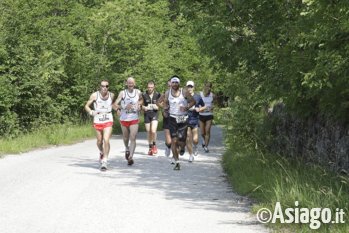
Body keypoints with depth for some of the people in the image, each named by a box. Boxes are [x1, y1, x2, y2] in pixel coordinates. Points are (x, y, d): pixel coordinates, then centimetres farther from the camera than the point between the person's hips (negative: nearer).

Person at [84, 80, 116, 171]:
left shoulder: (111, 95, -1)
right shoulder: (95, 95, -8)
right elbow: (86, 106, -1)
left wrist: (117, 109, 6)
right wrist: (91, 112, -19)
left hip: (108, 121, 0)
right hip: (97, 121, 0)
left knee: (106, 140, -17)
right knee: (99, 141, 14)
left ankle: (104, 162, -12)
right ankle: (102, 153, 48)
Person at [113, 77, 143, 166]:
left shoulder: (138, 92, 2)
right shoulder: (122, 93, -6)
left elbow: (141, 100, 24)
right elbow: (115, 104, -11)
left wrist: (139, 104, 2)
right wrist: (124, 107, -28)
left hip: (134, 119, 0)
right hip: (124, 118, 0)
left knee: (133, 138, -12)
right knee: (125, 137, 16)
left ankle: (131, 157, -15)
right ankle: (127, 149, 46)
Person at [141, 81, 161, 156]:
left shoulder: (157, 95, 0)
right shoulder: (144, 95, -2)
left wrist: (157, 107, -12)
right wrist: (144, 107, -16)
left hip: (155, 114, -1)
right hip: (147, 114, 1)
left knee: (153, 131, -17)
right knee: (148, 132, 6)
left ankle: (154, 145, 6)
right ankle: (150, 147, 21)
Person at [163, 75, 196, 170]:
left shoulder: (184, 92, -5)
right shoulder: (167, 93, 3)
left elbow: (193, 101, 3)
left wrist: (187, 107, -15)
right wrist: (166, 108, -1)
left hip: (183, 119, -1)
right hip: (172, 119, 1)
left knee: (181, 142, -5)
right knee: (174, 141, -7)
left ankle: (182, 147, 35)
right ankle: (176, 163, 2)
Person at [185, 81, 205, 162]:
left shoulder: (198, 97, 3)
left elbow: (203, 107, 13)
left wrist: (199, 109, -7)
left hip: (195, 120, 0)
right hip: (186, 120, 0)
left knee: (195, 140, -7)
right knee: (188, 139, -1)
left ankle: (195, 147, 28)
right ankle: (191, 155, 15)